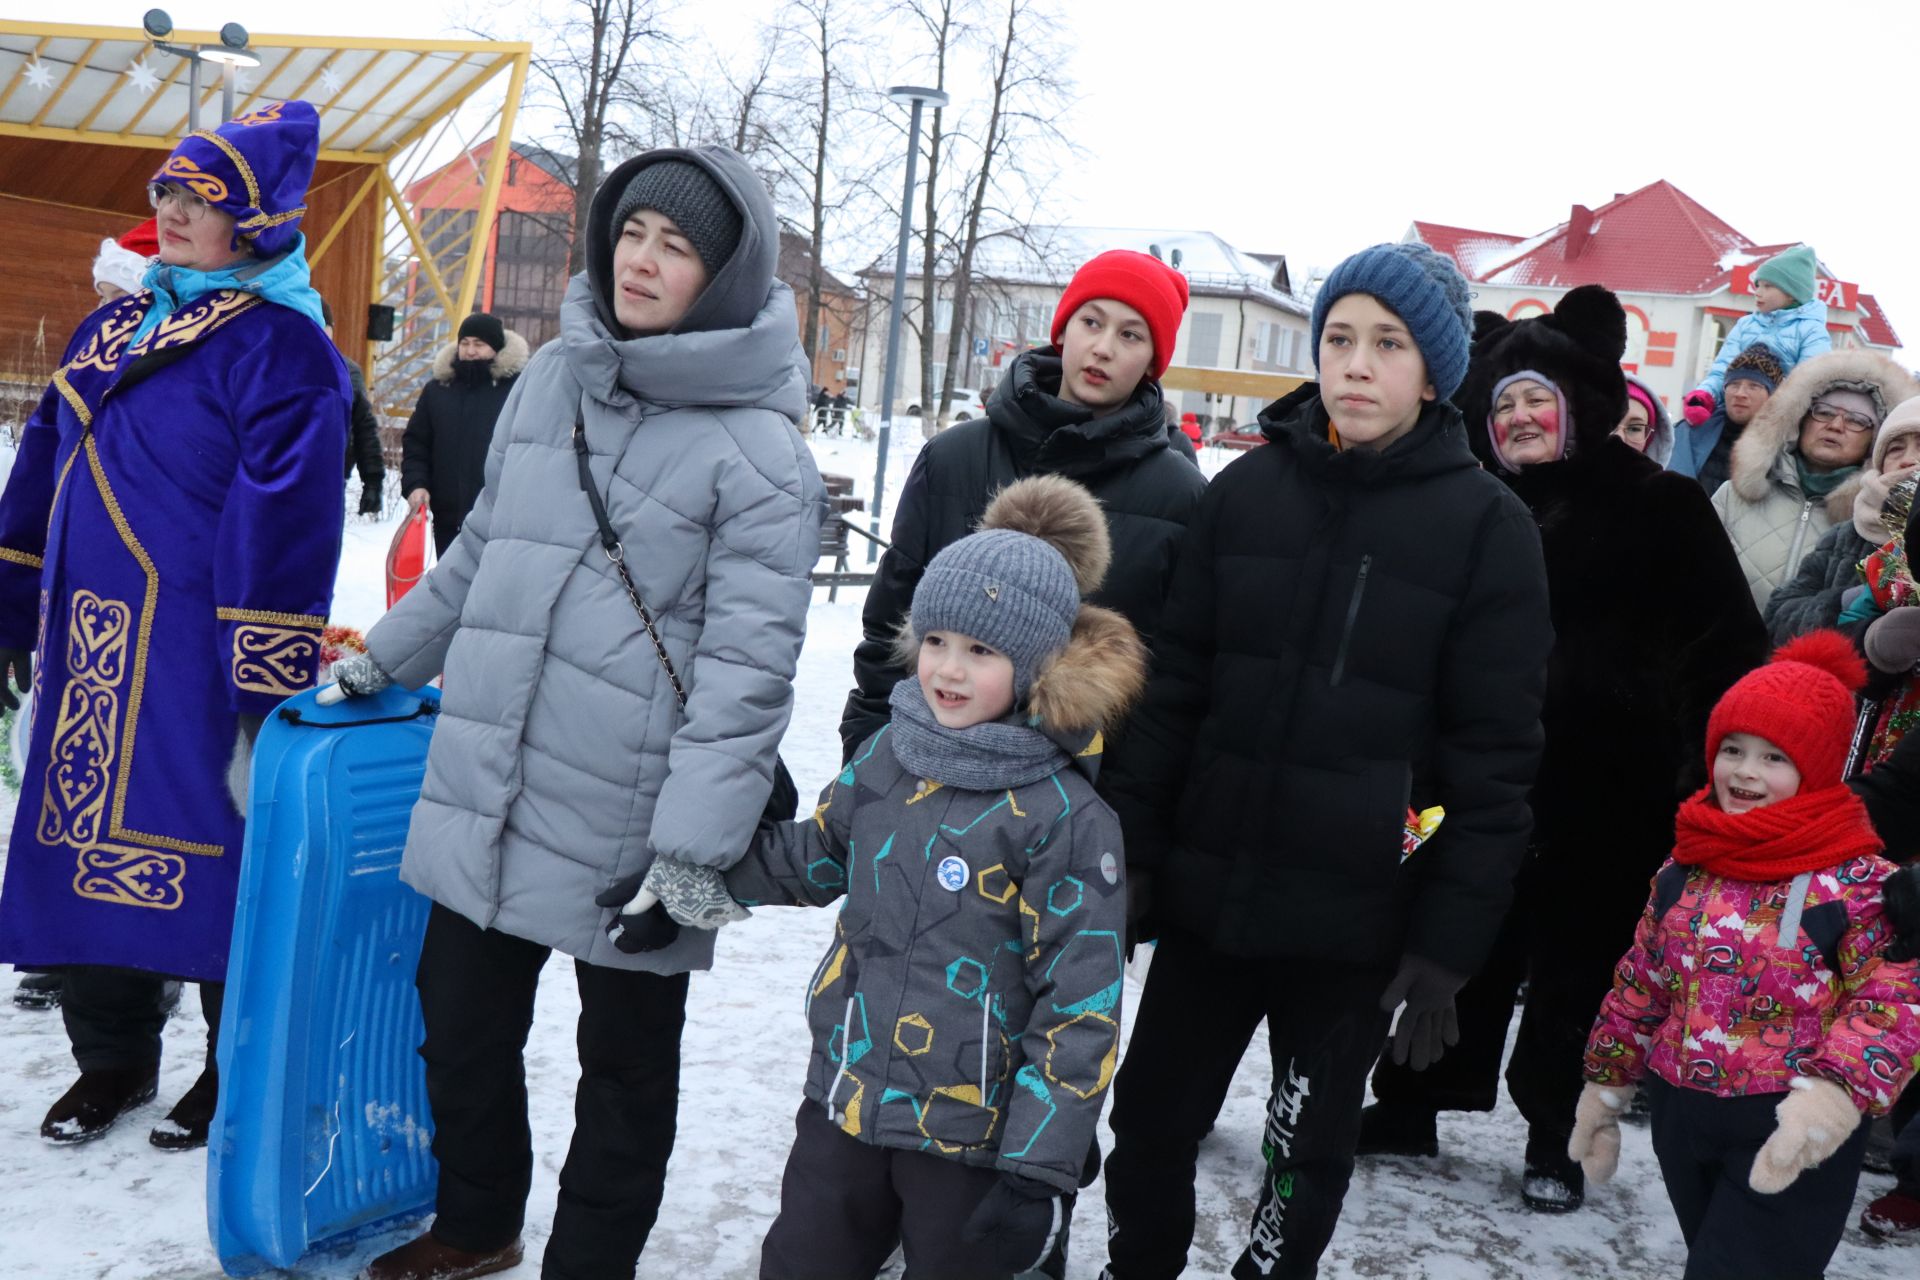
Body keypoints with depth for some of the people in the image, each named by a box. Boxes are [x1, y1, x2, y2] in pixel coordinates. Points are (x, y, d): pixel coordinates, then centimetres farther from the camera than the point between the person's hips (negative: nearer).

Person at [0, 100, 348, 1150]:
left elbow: (285, 518, -17)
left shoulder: (281, 346, -11)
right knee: (87, 840, 13)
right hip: (89, 650, 8)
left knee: (218, 851, 3)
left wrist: (269, 687, -20)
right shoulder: (110, 331, 14)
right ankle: (111, 1055, 30)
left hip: (198, 657, -7)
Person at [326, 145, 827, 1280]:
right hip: (487, 793, 7)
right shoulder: (556, 377, 7)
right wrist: (385, 657, 23)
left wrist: (694, 851, -23)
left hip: (623, 825, -6)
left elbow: (747, 665, -18)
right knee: (462, 1027, 22)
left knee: (625, 1064, 13)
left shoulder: (761, 450, -14)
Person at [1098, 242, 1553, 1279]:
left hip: (1357, 918, -3)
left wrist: (1451, 939, -9)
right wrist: (1132, 849, 0)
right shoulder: (1246, 490, 2)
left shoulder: (1487, 526, -6)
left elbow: (1493, 757, -7)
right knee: (1150, 1119, 13)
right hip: (1210, 887, 3)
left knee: (1309, 1148, 13)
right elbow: (1172, 686, 5)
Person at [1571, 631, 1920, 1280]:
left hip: (1789, 1134, -6)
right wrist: (1607, 1081, 17)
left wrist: (1837, 1090, -32)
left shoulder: (1857, 882, -13)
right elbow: (1641, 984, 14)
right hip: (1681, 1116, 6)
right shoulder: (1685, 868, 5)